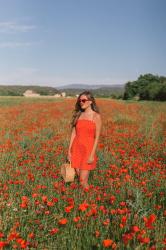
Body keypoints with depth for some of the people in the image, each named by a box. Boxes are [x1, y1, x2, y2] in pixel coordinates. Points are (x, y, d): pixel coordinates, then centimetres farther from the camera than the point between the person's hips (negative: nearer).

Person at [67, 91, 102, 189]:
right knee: (79, 177, 9)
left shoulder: (96, 116, -7)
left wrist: (92, 155, -14)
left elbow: (97, 137, -10)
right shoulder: (78, 115, 8)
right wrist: (69, 151, 6)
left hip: (88, 149, -5)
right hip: (76, 149, 5)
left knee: (83, 181, -6)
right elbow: (73, 133, 9)